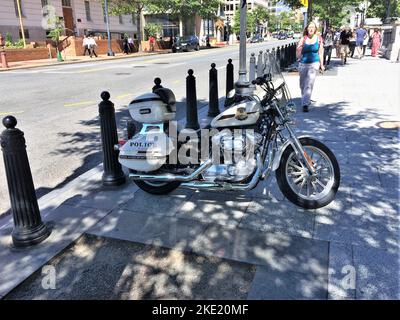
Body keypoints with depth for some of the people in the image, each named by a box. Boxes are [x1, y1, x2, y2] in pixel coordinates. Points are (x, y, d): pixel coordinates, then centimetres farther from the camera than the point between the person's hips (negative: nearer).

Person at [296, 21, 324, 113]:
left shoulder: (319, 39, 2)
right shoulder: (303, 39, 0)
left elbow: (320, 52, 10)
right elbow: (298, 55, -2)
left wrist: (321, 64, 12)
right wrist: (300, 46, -18)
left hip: (314, 64, -2)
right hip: (303, 64, 2)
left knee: (309, 84, -14)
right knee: (302, 85, 14)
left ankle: (305, 104, -15)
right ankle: (306, 99, 39)